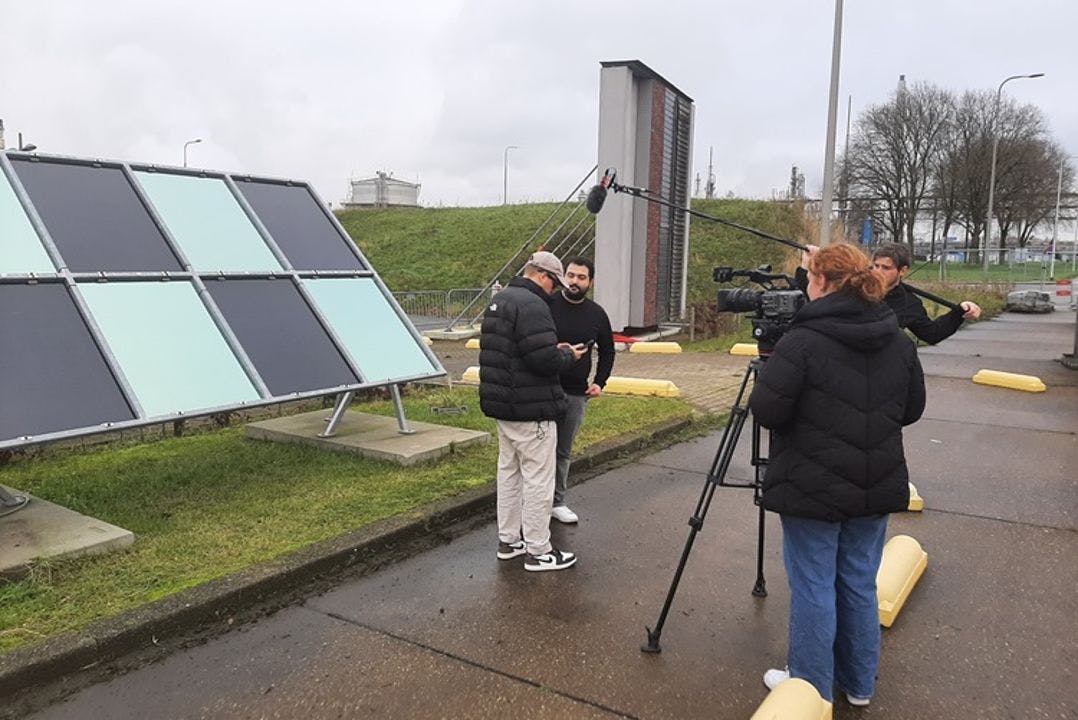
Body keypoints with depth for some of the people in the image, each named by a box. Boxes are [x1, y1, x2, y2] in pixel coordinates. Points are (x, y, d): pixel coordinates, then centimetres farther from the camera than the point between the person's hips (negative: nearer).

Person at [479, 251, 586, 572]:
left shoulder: (499, 300, 13)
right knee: (537, 479, 0)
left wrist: (555, 350, 12)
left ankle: (508, 540, 29)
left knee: (509, 471, 18)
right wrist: (568, 356, -5)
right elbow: (546, 361, -26)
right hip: (531, 409, -10)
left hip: (503, 404, 10)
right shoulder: (532, 305, -20)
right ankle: (538, 551, 9)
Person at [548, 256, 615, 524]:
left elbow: (607, 351, 19)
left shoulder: (596, 314, 6)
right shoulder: (546, 304, -6)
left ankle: (557, 502, 26)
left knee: (563, 452, 13)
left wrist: (599, 382, 9)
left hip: (577, 394, 4)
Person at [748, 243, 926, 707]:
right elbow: (912, 409, 12)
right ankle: (859, 683, 33)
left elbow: (766, 411, -18)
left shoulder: (803, 340, -18)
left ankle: (811, 689, 21)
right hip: (876, 488, 6)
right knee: (860, 583, 18)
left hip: (814, 489, -6)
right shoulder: (898, 340, 3)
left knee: (812, 587, 7)